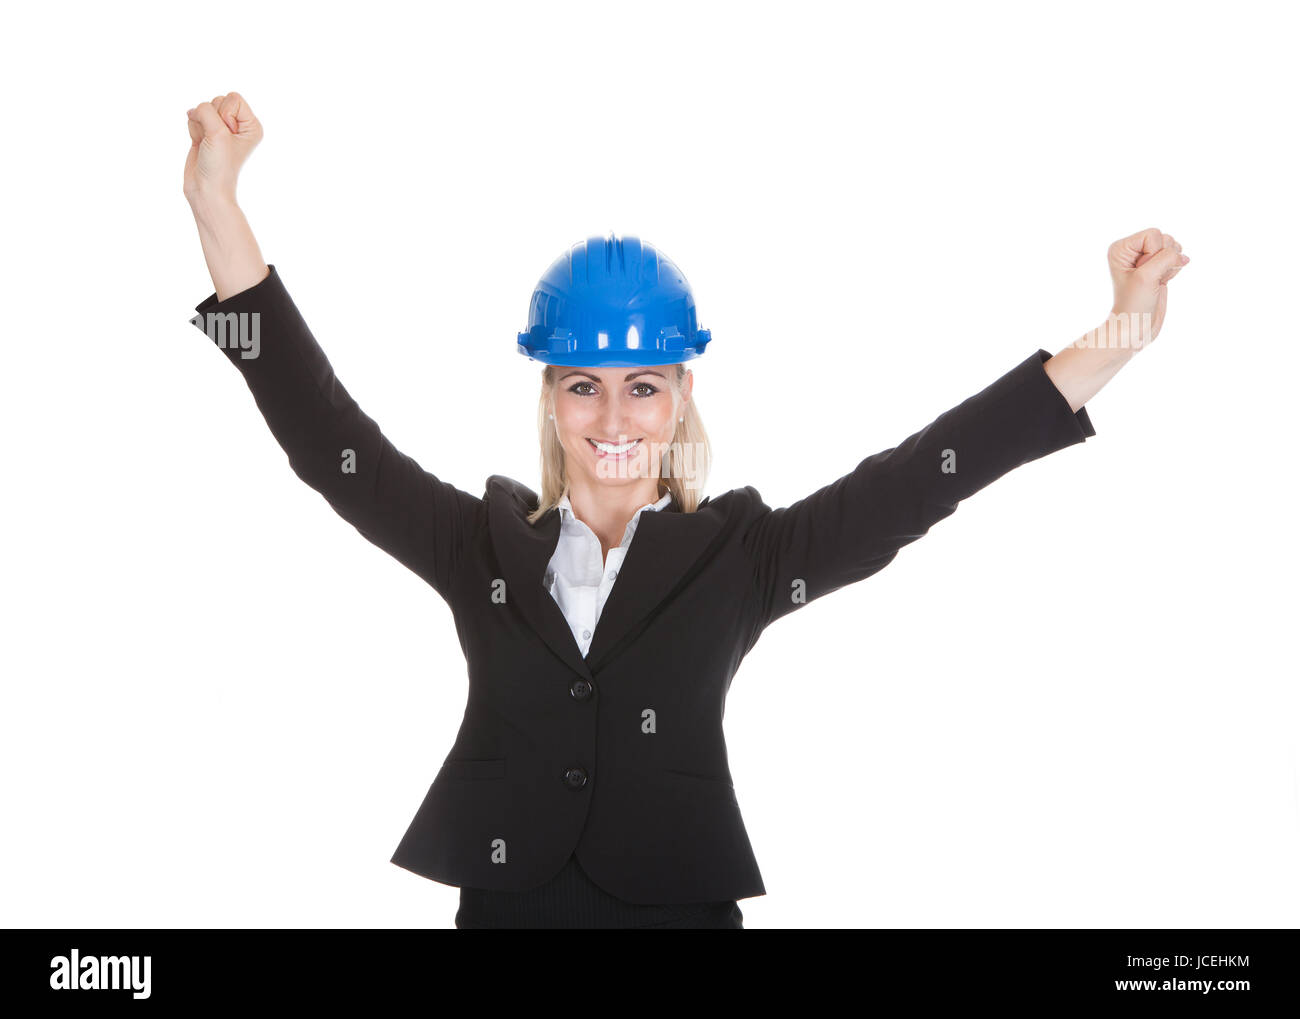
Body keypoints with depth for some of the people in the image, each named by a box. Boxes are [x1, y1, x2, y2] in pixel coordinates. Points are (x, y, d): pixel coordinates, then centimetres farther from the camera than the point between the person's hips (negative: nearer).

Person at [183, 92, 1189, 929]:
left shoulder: (738, 555, 0)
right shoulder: (484, 547, 3)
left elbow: (918, 479, -4)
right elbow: (328, 440, 0)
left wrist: (1121, 332, -11)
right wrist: (217, 207, -5)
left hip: (682, 905, -1)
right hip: (503, 902, 1)